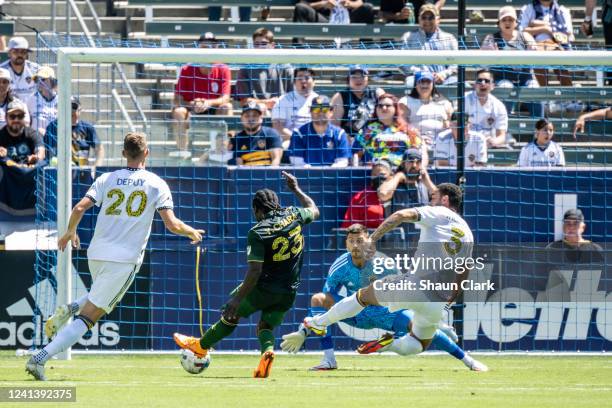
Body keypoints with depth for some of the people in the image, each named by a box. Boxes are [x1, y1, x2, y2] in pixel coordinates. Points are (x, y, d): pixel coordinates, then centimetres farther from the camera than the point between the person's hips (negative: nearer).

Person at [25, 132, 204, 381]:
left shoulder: (107, 179, 7)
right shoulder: (156, 184, -1)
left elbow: (79, 208, -2)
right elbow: (172, 224, -7)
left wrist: (70, 232, 17)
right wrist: (191, 232, 14)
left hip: (96, 254, 5)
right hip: (124, 259, -5)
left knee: (103, 297, 35)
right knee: (88, 317, -5)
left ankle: (70, 309, 7)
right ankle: (41, 359, -17)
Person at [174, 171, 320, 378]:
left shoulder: (257, 233, -17)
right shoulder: (293, 215, -3)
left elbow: (255, 271, -23)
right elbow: (314, 211, 21)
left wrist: (237, 299, -21)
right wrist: (296, 189, 32)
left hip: (263, 289, -5)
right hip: (288, 292, 5)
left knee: (231, 315, 17)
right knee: (266, 327, 15)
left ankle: (201, 345, 36)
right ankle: (268, 350, -19)